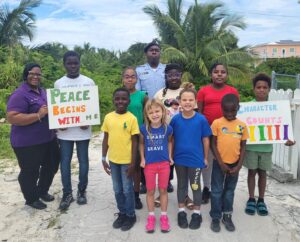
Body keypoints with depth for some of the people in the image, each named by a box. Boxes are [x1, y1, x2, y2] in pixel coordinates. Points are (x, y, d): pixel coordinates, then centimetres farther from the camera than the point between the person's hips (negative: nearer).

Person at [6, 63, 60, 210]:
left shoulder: (42, 91, 10)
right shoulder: (20, 94, -17)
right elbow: (12, 118, -26)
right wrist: (38, 115, -29)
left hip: (48, 139, 9)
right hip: (28, 143, -9)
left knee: (51, 166, 20)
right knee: (30, 172, 7)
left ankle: (43, 191, 41)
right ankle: (31, 199, 29)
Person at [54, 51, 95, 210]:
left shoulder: (89, 82, 0)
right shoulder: (58, 83, 5)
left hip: (83, 129, -1)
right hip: (64, 130, 1)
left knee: (83, 161, 8)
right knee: (65, 162, 5)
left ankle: (82, 191, 24)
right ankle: (67, 193, 19)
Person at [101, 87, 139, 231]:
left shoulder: (132, 118, -10)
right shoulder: (108, 117, 0)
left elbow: (134, 142, -8)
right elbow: (106, 139, 6)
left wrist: (133, 163, -9)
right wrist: (103, 158, 4)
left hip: (126, 160, -4)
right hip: (113, 160, 4)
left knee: (127, 189, 9)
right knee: (117, 190, 16)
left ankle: (130, 216, 26)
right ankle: (122, 213, 34)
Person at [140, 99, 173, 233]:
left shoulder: (167, 128, -10)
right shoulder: (144, 129, -12)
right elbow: (141, 143, 4)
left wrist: (170, 156, 2)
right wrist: (142, 158, -2)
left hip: (164, 163, 0)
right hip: (149, 164, 0)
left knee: (163, 190, 12)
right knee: (150, 191, 12)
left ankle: (164, 216, 28)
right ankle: (151, 217, 28)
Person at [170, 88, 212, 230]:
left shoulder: (201, 119, -11)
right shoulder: (175, 119, -7)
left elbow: (206, 139, -3)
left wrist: (205, 158, 1)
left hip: (196, 159, -2)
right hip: (179, 159, 2)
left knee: (195, 186, 13)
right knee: (181, 185, 17)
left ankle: (197, 213, 29)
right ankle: (181, 212, 33)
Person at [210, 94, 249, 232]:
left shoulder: (242, 125, -3)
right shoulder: (217, 123, -10)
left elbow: (243, 147, 1)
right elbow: (213, 144, -8)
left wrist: (239, 165, -6)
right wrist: (221, 163, -12)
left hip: (234, 164, 3)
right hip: (220, 163, -2)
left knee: (230, 191, 16)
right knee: (217, 191, 7)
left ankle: (227, 216, 31)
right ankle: (215, 218, 22)